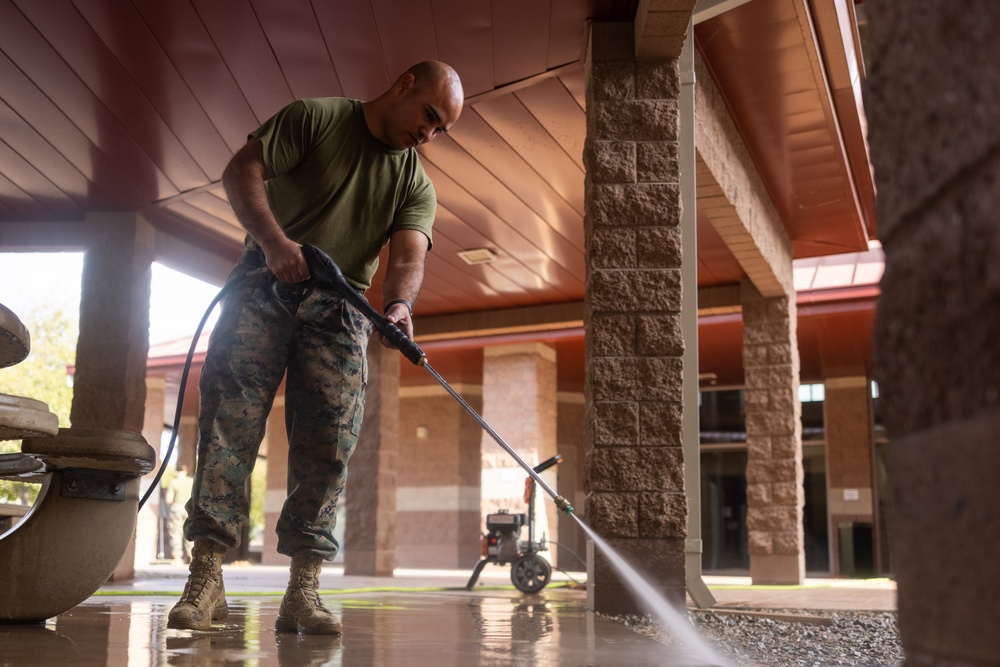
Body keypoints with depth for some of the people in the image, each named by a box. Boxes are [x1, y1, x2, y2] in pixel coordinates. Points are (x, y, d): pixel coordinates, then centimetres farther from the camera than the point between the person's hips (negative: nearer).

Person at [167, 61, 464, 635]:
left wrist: (399, 303, -28)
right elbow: (242, 171, -5)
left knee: (329, 446, -8)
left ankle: (304, 592, -6)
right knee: (229, 420, -13)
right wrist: (273, 241, -23)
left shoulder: (416, 184, 12)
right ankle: (206, 577, -12)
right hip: (264, 286, -2)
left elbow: (409, 256, -4)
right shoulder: (314, 119, 4)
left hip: (339, 309, 3)